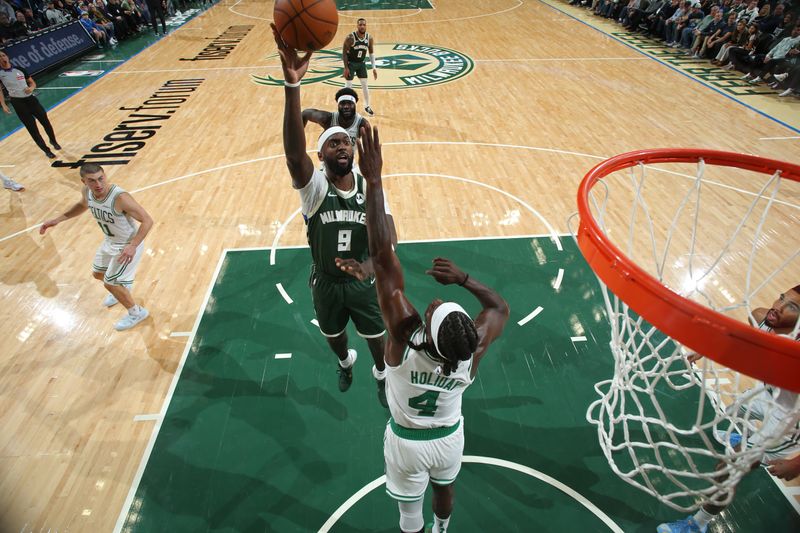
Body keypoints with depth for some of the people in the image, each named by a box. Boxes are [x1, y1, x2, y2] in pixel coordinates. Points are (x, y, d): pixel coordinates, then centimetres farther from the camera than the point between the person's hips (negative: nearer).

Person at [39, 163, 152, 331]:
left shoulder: (120, 198, -35)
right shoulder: (87, 192, -12)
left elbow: (147, 220, -32)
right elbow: (83, 205, 13)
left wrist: (133, 246, -42)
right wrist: (58, 219, 4)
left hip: (128, 245, -8)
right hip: (110, 241, 8)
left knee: (109, 283, -3)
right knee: (97, 273, 24)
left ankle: (137, 313, 19)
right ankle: (121, 288, 56)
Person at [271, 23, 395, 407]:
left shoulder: (369, 186, -14)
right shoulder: (313, 186, -22)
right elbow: (294, 155, -44)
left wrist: (370, 264, -43)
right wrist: (292, 85, -57)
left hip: (362, 280, 1)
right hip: (325, 283, 0)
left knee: (375, 335, 20)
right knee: (333, 335, 25)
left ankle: (381, 373, 53)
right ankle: (345, 362, 61)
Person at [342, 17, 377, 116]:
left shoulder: (369, 38, -10)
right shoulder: (350, 38, -22)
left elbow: (371, 53, 3)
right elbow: (344, 53, -15)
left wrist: (374, 67, -2)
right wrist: (346, 68, -19)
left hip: (361, 63, 4)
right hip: (351, 63, -4)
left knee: (365, 85, 7)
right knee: (348, 86, -1)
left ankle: (367, 106, 23)